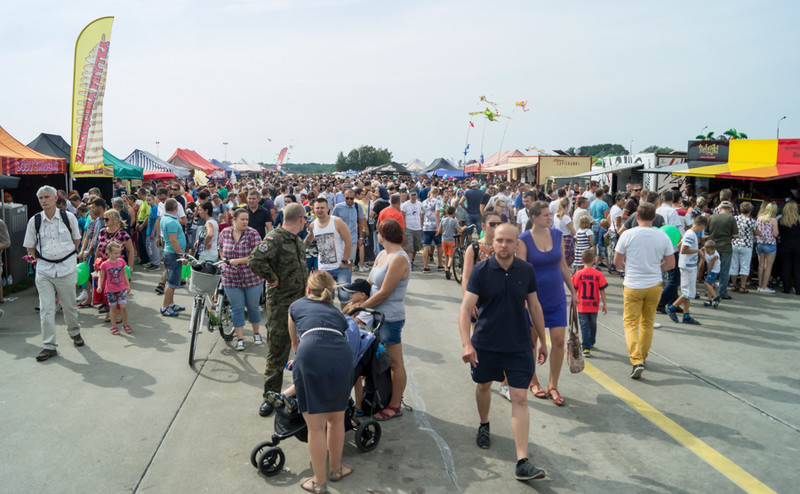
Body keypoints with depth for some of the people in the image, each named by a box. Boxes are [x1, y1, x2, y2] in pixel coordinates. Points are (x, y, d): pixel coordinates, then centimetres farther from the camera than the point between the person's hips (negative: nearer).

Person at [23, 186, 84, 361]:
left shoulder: (69, 217, -3)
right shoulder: (34, 221, -1)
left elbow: (76, 239, 12)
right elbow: (29, 247, 11)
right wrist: (41, 259, 4)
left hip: (67, 267, 0)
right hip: (44, 270, 1)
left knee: (69, 305, 12)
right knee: (46, 309, -2)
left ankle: (74, 332, 37)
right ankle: (49, 346, 6)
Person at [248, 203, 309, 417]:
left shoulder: (299, 242, 13)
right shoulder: (275, 238, -16)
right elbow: (255, 261, -31)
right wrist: (272, 278, -20)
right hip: (281, 305, -8)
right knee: (277, 352, 1)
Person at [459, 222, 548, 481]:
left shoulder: (526, 271, -3)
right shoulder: (481, 271, -11)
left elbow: (534, 307, 8)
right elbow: (466, 308, -16)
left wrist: (542, 341, 12)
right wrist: (466, 343, -27)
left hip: (519, 346, 1)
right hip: (485, 344, 0)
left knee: (519, 399, -3)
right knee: (483, 386, 19)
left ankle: (522, 462, 0)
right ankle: (484, 426, 50)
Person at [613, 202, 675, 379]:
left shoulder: (628, 234, -10)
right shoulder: (663, 236, -2)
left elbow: (617, 261, -3)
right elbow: (671, 264, 4)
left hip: (633, 285, -3)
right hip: (654, 285, 3)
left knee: (631, 323, 2)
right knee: (647, 323, 18)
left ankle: (637, 361, -12)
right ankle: (642, 357, 31)